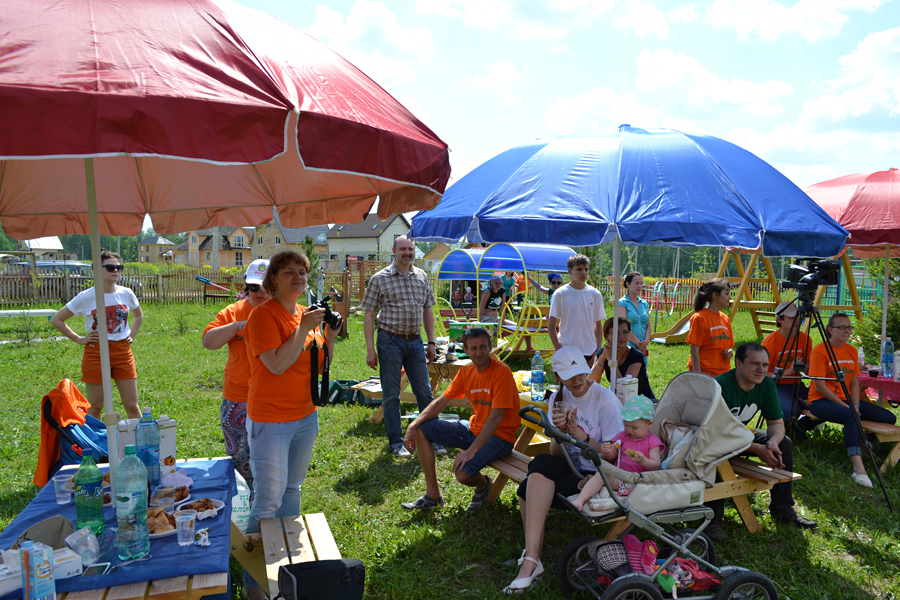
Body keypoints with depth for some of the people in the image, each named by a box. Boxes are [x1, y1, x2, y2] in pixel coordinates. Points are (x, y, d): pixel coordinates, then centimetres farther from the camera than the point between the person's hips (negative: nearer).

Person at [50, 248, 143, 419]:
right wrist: (79, 339, -4)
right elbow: (56, 319, 0)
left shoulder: (126, 294, 2)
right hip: (96, 352, -2)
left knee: (132, 406, 4)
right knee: (95, 408, 6)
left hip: (123, 351, 3)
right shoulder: (86, 297, -8)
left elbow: (138, 315, 23)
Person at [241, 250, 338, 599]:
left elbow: (319, 364, 13)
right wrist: (304, 330, -22)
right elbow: (277, 365, -25)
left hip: (305, 417, 8)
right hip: (271, 420, -7)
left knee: (292, 489, 20)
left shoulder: (306, 314, 7)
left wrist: (329, 337, -2)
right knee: (268, 500, -2)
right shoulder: (264, 315, -14)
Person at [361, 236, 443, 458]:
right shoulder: (380, 278, -5)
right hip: (390, 340, -4)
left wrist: (431, 342, 10)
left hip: (415, 341, 4)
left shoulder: (422, 276, 8)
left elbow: (428, 310, 15)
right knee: (391, 395, 5)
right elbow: (369, 315, -5)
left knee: (425, 392, 8)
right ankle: (395, 442, 18)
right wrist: (370, 349, -10)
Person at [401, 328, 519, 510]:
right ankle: (432, 494, 6)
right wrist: (413, 426, -8)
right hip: (473, 427, 8)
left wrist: (472, 450, -30)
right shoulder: (466, 372, 1)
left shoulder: (501, 372, -20)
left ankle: (483, 484, 10)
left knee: (463, 473, -29)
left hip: (499, 436, -7)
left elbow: (497, 416, -26)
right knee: (421, 430, 0)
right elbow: (441, 401, 5)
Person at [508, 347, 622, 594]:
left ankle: (531, 560, -12)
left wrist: (583, 438, -26)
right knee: (542, 462, -29)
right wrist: (560, 433, -18)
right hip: (569, 466, 5)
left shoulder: (606, 401, -11)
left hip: (596, 474, -5)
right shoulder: (558, 398, 6)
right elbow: (557, 454, 4)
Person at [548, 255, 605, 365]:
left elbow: (598, 325, 11)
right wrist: (559, 350, -9)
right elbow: (551, 325, -1)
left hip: (589, 353, 3)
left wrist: (598, 351, 2)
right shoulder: (560, 294, -3)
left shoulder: (595, 294, 5)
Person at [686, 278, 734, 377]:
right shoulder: (699, 318, -10)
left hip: (723, 372, 7)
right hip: (705, 372, -7)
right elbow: (694, 350, -12)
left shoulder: (725, 319, 11)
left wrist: (730, 352, -2)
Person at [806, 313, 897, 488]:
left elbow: (854, 382, 9)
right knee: (850, 416, -37)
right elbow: (819, 385, -14)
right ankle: (859, 467, -44)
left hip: (846, 400, 7)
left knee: (889, 418, -8)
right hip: (822, 401, -7)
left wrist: (855, 405, -7)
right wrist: (844, 405, -15)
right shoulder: (819, 351, -11)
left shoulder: (851, 351, 10)